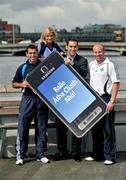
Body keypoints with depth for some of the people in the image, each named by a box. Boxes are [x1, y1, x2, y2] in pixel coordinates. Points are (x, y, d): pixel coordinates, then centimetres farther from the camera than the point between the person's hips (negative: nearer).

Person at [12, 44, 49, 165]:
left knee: (41, 128, 4)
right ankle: (20, 155, 5)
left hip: (42, 99, 0)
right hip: (27, 99, 0)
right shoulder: (22, 68, 8)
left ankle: (40, 154, 14)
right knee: (22, 127, -3)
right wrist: (22, 84, -6)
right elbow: (14, 84, 13)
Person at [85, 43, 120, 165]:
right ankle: (97, 154, 23)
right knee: (95, 128, 12)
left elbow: (116, 83, -10)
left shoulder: (109, 65, -6)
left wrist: (111, 101, -16)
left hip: (105, 98, -6)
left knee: (108, 129, -3)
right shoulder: (91, 65, 12)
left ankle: (110, 156, 4)